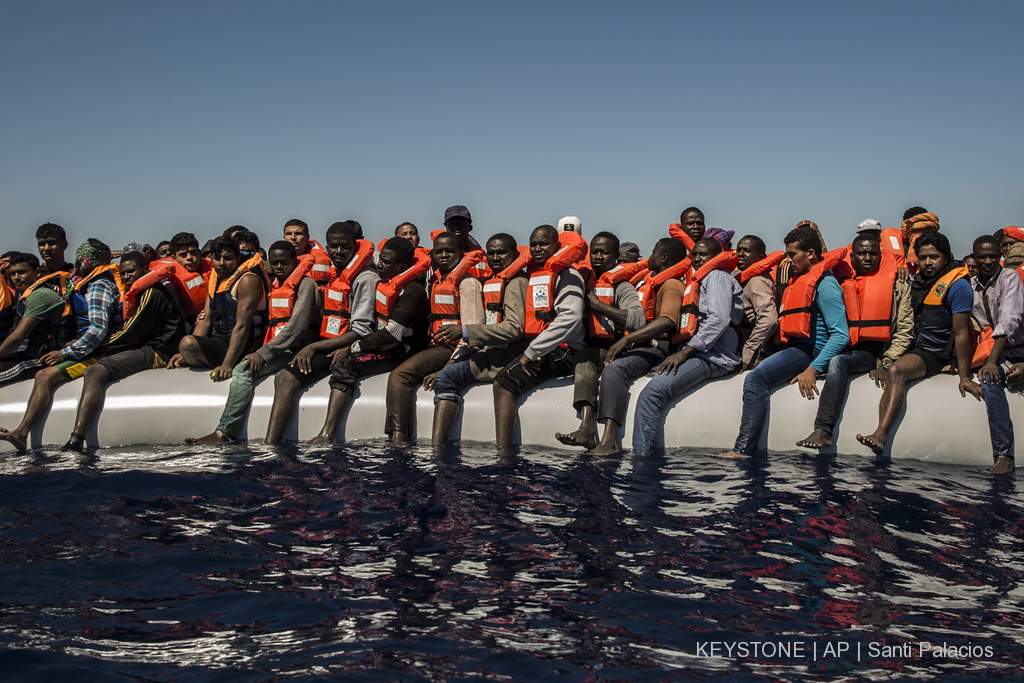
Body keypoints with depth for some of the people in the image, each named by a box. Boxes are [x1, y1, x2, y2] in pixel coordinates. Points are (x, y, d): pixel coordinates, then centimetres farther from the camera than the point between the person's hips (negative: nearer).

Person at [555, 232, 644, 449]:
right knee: (582, 358, -20)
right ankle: (586, 430, -32)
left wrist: (597, 305, -15)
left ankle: (586, 428, -49)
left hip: (610, 351, -8)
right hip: (587, 348, 8)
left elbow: (638, 321, -19)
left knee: (583, 358, -31)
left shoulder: (621, 286, -1)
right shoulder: (584, 281, 19)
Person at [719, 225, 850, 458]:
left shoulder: (825, 284, -8)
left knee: (756, 378, -24)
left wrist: (812, 370, -22)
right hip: (796, 347, 10)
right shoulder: (801, 279, 21)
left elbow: (841, 335, -16)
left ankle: (744, 449, -29)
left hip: (810, 350, -10)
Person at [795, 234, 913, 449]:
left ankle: (823, 429, -42)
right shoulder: (843, 283, 15)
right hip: (848, 349, 6)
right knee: (836, 361, -24)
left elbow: (905, 329, 2)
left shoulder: (898, 284, 8)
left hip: (877, 353, -6)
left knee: (837, 361, -31)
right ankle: (822, 431, -21)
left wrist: (887, 362, -7)